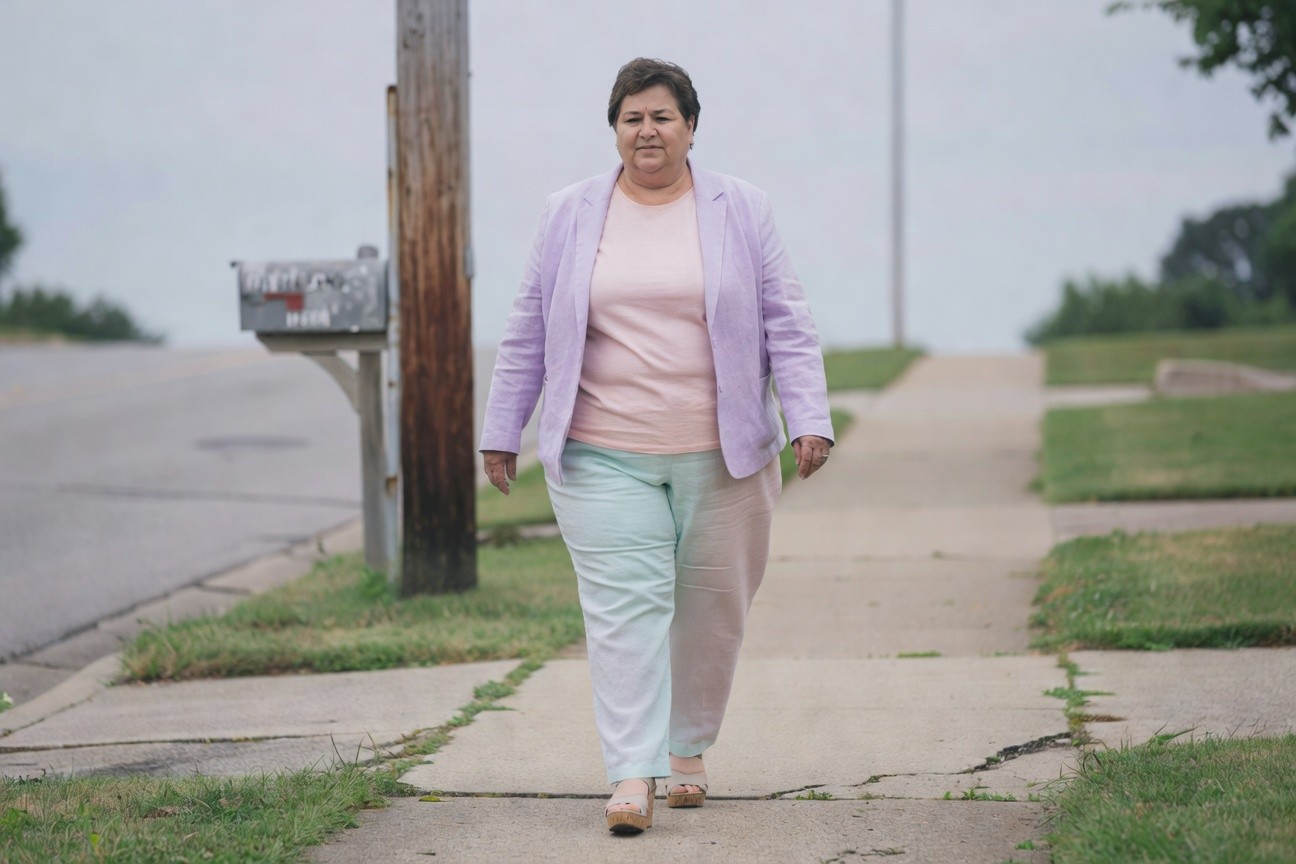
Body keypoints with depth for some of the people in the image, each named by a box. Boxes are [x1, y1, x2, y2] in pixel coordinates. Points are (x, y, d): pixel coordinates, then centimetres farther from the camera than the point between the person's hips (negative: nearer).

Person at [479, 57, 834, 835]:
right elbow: (529, 335, 9)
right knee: (624, 607, -9)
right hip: (604, 458, 0)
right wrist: (502, 433, 9)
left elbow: (787, 325, 1)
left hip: (720, 457, 0)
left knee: (712, 610, 7)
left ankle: (688, 750, 24)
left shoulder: (741, 211, 3)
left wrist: (809, 419, -9)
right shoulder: (570, 216, 5)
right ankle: (632, 776, -12)